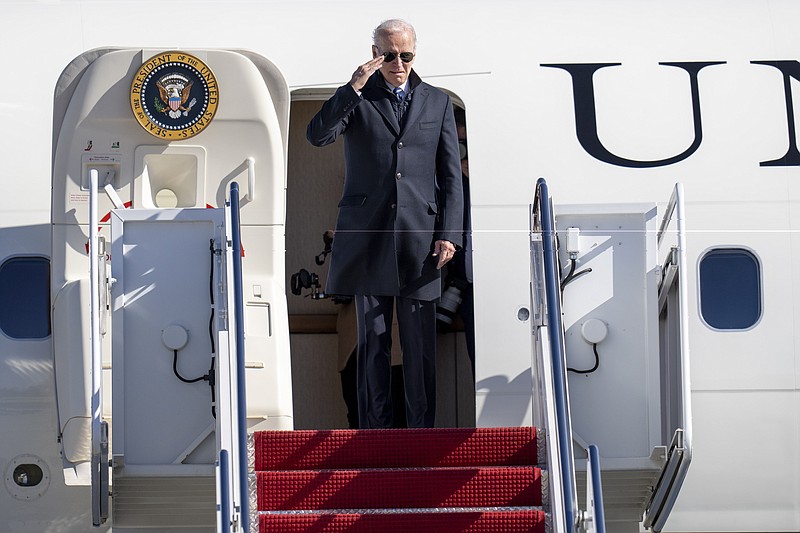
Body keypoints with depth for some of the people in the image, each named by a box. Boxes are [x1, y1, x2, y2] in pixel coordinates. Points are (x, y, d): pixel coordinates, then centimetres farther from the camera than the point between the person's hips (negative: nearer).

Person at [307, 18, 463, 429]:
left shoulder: (438, 103, 13)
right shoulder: (356, 99, 9)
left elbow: (452, 176, 10)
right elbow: (317, 136, -9)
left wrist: (448, 234, 0)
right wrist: (354, 87, -16)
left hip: (420, 237, 1)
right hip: (368, 238, -1)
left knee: (420, 344, 0)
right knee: (373, 341, 3)